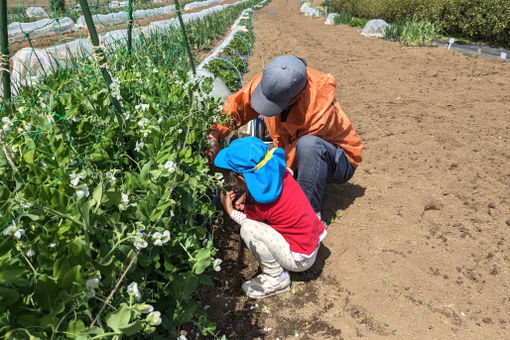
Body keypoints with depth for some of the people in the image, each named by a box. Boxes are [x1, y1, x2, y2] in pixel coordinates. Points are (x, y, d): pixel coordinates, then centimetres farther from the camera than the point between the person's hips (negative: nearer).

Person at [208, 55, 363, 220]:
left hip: (339, 162, -5)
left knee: (308, 145, -40)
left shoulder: (320, 108, -37)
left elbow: (291, 156, -31)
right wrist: (214, 134, -26)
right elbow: (235, 106, -11)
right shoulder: (267, 80, -21)